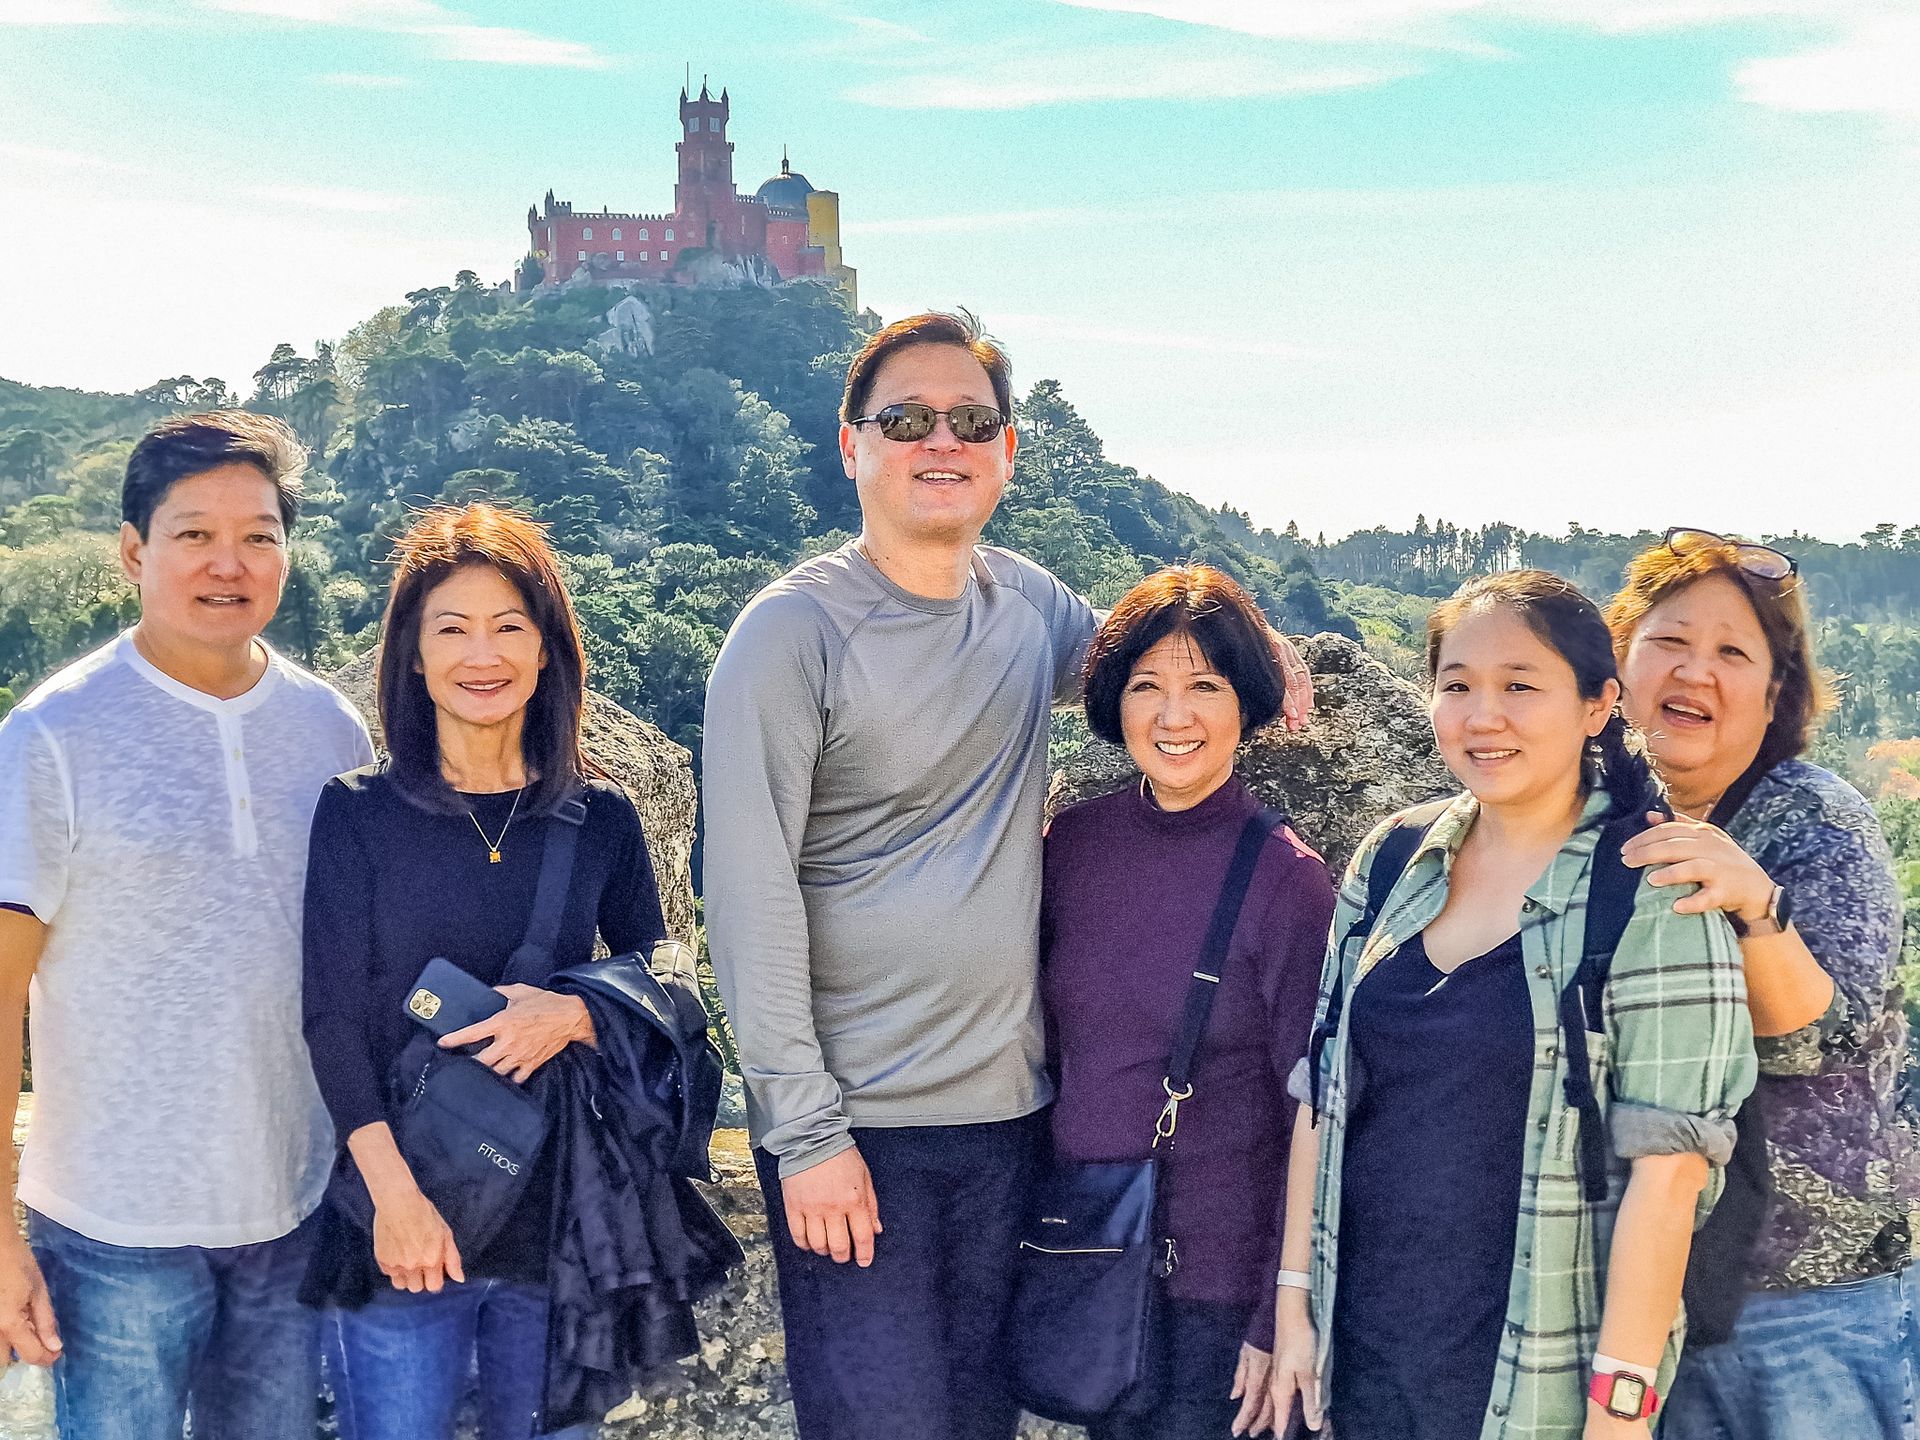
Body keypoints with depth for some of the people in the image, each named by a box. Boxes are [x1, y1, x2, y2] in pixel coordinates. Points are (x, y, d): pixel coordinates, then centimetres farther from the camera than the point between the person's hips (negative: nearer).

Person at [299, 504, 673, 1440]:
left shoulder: (600, 818, 4)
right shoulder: (357, 815, -2)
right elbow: (333, 1018, -5)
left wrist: (576, 1014, -14)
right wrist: (393, 1191, -14)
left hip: (563, 1215, 2)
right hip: (399, 1221, -2)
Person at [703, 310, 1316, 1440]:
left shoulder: (1032, 606, 6)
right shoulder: (794, 633, -10)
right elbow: (751, 901, -12)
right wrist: (805, 1129, -15)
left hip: (1011, 1107, 5)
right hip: (856, 1124, -5)